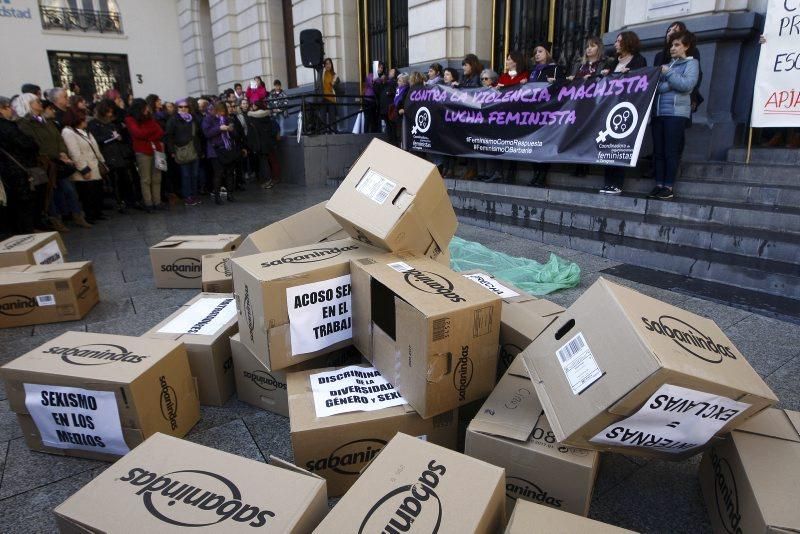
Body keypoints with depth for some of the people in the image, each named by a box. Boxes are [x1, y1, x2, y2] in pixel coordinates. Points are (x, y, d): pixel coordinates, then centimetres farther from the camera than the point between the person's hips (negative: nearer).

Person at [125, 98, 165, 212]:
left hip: (156, 150, 4)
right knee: (146, 179, -2)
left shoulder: (149, 118, 15)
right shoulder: (130, 120, 1)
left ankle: (157, 202, 7)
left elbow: (161, 132, 5)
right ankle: (148, 203, 1)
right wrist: (153, 130, 1)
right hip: (142, 152, -4)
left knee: (156, 178, 3)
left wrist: (148, 137, -9)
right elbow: (138, 133, -13)